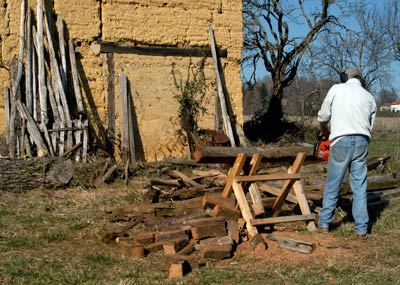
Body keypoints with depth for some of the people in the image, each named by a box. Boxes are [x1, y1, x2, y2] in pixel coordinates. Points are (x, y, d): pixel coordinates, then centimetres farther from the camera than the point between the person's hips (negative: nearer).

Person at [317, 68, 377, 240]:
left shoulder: (337, 89, 4)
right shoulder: (369, 98, 14)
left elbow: (323, 116, 7)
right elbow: (370, 126, 15)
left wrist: (324, 132, 26)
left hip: (341, 141, -2)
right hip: (362, 142, 3)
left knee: (332, 186, 7)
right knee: (360, 188, 7)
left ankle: (324, 223, 14)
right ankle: (361, 229, 8)